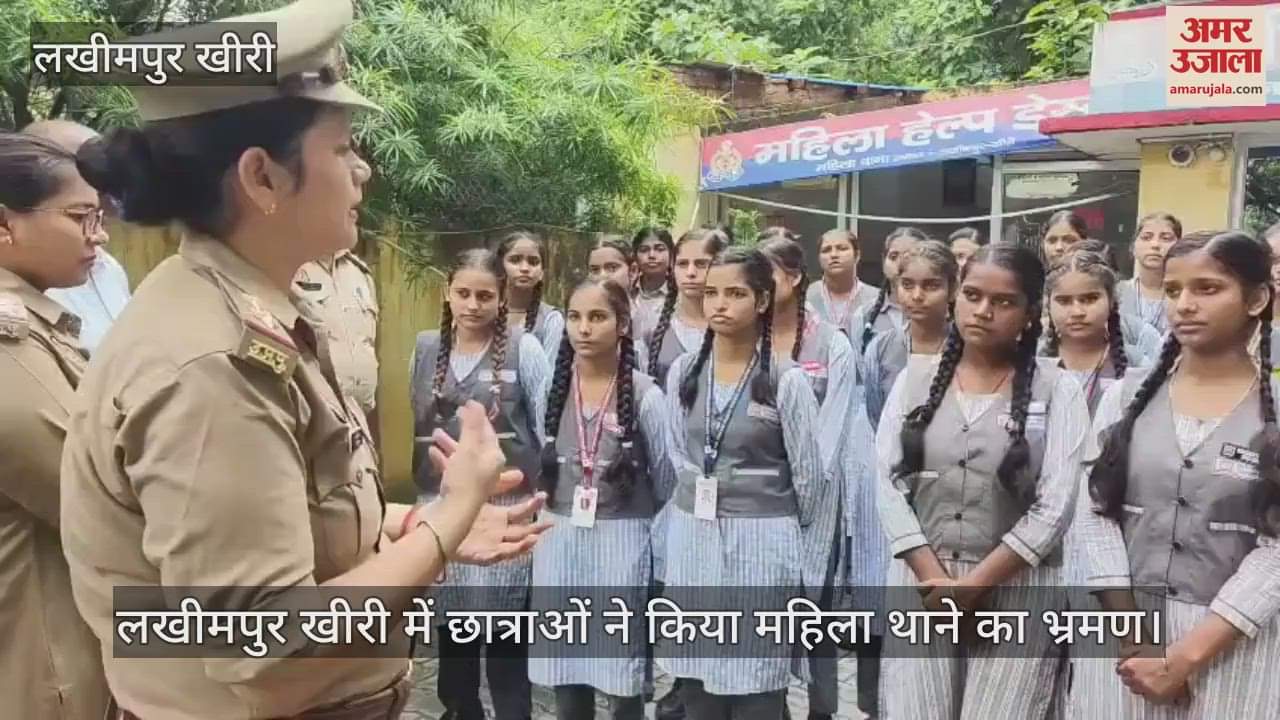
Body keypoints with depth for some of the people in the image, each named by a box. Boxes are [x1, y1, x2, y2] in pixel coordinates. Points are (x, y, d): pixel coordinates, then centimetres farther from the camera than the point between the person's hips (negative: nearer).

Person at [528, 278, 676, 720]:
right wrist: (567, 509, 14)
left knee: (621, 677, 4)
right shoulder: (551, 390, 2)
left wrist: (628, 518, 7)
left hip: (621, 542, -3)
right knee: (564, 669, 11)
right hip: (559, 541, 4)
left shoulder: (645, 395, -10)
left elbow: (666, 480, -2)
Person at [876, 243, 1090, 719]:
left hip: (1017, 590, -1)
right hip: (920, 584, 2)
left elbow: (1055, 505, -8)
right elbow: (888, 483, -1)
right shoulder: (915, 380, 5)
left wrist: (973, 584, -11)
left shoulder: (1057, 390, 0)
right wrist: (935, 576, -10)